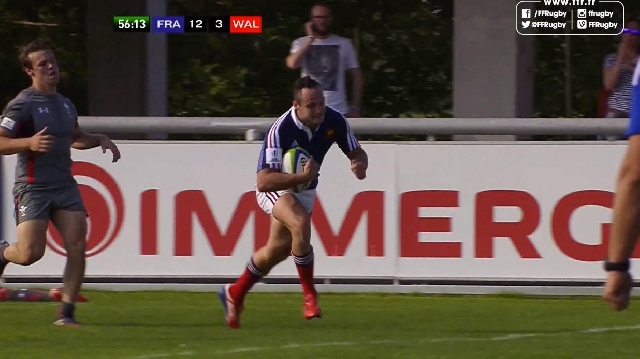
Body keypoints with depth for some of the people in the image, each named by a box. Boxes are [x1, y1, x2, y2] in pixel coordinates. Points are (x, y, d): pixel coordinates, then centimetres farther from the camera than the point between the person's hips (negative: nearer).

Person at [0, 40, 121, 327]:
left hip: (64, 185, 6)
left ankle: (66, 312, -2)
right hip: (32, 187, -6)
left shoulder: (64, 104, 16)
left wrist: (100, 140, 16)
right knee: (31, 253, -14)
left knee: (77, 247, -9)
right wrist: (29, 143, -30)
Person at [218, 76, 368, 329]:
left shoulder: (334, 121, -21)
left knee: (277, 250, 18)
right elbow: (263, 182, -41)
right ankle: (309, 295, -20)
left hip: (305, 189, 6)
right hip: (275, 187, -6)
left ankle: (235, 294, 43)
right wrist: (301, 177, -53)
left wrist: (360, 165, -29)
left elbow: (356, 152, -5)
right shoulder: (281, 130, -36)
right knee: (300, 224, -34)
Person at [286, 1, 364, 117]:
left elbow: (357, 76, 8)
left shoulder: (343, 44, 5)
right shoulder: (301, 43, 4)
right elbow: (292, 64, -17)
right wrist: (310, 39, -14)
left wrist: (355, 107, 2)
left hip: (338, 111, 0)